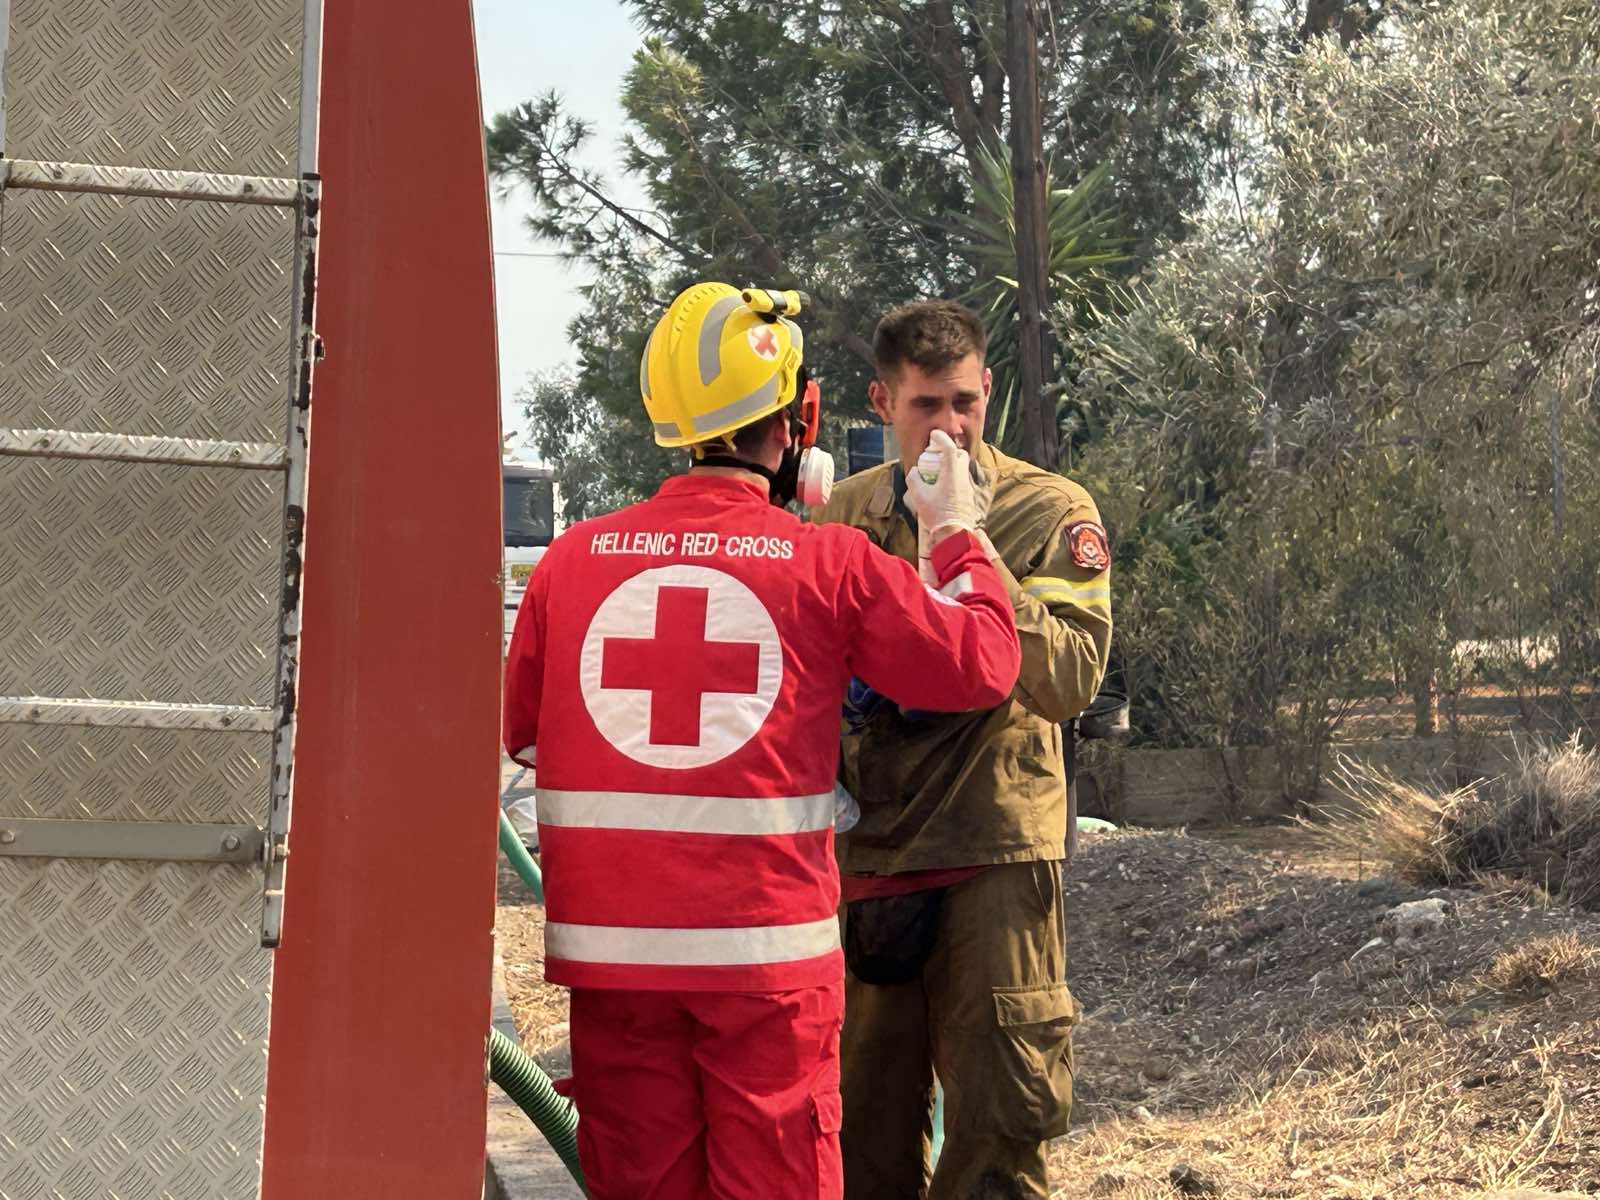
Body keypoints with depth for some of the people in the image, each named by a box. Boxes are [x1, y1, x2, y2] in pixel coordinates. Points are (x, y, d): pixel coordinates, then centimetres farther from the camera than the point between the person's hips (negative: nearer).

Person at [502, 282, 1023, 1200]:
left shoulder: (575, 558, 2)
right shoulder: (832, 565, -6)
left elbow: (524, 729, 12)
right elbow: (979, 667, 4)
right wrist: (958, 536, 17)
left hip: (613, 945, 3)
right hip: (767, 948, -3)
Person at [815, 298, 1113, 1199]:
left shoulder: (1052, 514, -2)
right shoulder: (840, 518, 9)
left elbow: (1072, 678, -15)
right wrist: (842, 695, -2)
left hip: (994, 852, -4)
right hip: (864, 848, 4)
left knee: (1002, 1117, -4)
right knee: (867, 1119, 11)